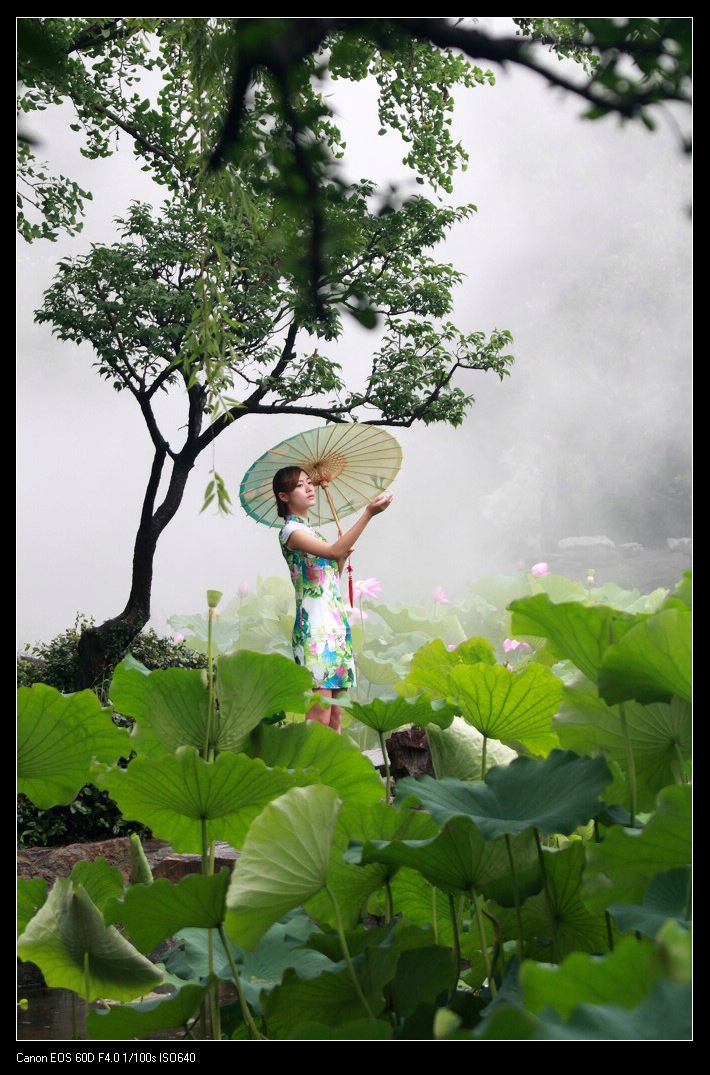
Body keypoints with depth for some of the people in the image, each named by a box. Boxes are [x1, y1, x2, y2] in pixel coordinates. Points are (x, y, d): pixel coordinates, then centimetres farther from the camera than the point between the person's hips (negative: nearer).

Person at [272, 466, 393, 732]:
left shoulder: (310, 531, 22)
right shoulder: (291, 530, -6)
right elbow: (333, 550, -24)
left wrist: (343, 556, 8)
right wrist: (368, 513, -26)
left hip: (335, 625, 9)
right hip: (314, 626, -9)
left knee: (335, 713, 6)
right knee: (319, 714, -15)